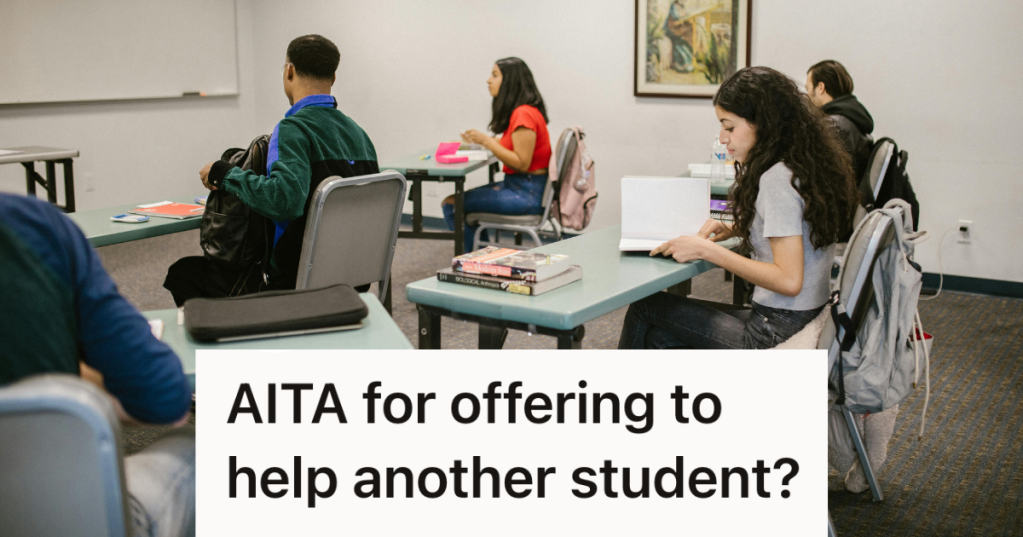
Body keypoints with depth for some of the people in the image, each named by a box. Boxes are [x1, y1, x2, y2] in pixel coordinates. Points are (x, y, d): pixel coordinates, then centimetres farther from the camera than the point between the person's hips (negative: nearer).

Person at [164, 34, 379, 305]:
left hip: (297, 283, -8)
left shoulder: (293, 129, -19)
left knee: (183, 271, 8)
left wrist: (224, 172, -21)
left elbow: (284, 199, -36)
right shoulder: (358, 132, 6)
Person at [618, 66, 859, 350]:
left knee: (645, 306, 5)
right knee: (658, 336, 12)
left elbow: (789, 280, -26)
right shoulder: (805, 166, 7)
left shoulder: (777, 179, -22)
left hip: (777, 334, -9)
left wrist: (707, 250, -21)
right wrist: (736, 229, 8)